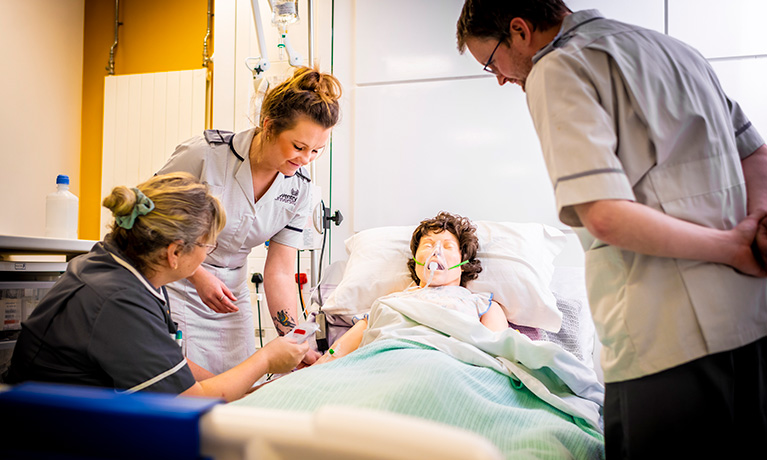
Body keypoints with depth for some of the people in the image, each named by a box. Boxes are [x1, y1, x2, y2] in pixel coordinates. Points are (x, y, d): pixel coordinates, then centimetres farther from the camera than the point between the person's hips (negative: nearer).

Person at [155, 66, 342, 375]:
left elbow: (280, 272, -6)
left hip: (232, 298, 4)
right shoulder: (206, 153, -22)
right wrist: (198, 275, -20)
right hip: (174, 288, -4)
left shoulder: (299, 190, -8)